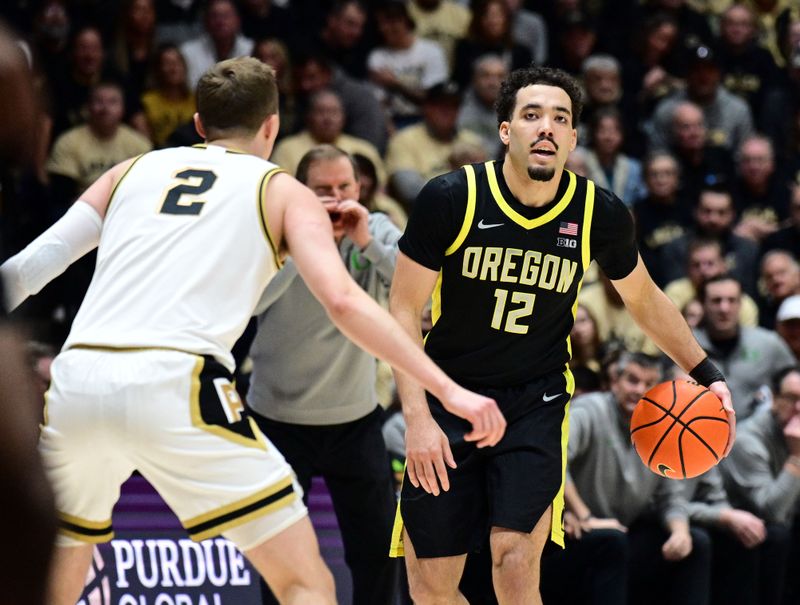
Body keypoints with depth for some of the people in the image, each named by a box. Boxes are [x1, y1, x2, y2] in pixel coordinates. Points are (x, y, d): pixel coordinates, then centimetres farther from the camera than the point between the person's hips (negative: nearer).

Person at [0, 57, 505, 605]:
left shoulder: (133, 170, 25)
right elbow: (343, 301, -1)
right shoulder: (283, 192, 15)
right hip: (175, 384, -4)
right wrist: (446, 389, -2)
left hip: (76, 379, 4)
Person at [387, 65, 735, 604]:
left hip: (537, 401, 0)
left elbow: (643, 299, 14)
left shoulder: (600, 214, -6)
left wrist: (706, 372, 14)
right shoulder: (451, 199, -13)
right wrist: (418, 418, -16)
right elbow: (404, 311, -8)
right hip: (449, 397, 0)